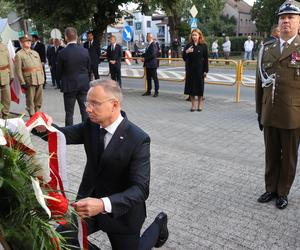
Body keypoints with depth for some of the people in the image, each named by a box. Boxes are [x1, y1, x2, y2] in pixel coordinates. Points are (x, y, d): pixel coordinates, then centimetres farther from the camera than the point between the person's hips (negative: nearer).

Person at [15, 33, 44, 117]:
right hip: (29, 80, -5)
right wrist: (22, 82, -12)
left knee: (39, 100, 9)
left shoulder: (35, 53, 19)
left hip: (39, 80, 5)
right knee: (30, 100, -1)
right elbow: (18, 70, -6)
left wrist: (43, 78, 12)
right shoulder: (19, 55, 0)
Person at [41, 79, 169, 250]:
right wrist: (48, 126, -32)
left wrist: (104, 204, -44)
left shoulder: (138, 139, -25)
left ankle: (158, 225, 36)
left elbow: (141, 189, -29)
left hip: (121, 211, -4)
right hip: (91, 200, 5)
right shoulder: (92, 125, -6)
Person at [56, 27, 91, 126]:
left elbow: (58, 71, -3)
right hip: (84, 84, 3)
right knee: (85, 110, 10)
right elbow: (89, 68, 5)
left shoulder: (62, 53, -12)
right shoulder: (85, 51, -4)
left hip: (69, 85, -2)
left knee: (69, 112, 6)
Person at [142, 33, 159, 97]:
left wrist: (145, 58, -15)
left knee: (155, 78, -2)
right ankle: (148, 91, 21)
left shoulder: (153, 45, -15)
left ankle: (156, 92, 4)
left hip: (152, 65, -10)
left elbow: (152, 55, -23)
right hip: (148, 64, 10)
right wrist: (143, 55, 5)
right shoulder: (148, 45, 15)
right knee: (148, 78, 13)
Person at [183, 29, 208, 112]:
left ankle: (200, 105, 18)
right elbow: (184, 58, 2)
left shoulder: (203, 46, -2)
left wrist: (205, 71, -6)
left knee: (200, 86, 5)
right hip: (190, 69, 2)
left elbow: (206, 59, -2)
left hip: (199, 69, -2)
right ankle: (193, 105, 16)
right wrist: (186, 52, -19)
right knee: (191, 86, 4)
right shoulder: (188, 45, 4)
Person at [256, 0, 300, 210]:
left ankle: (283, 193, 27)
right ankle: (271, 189, 30)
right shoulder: (267, 48, 8)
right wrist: (259, 111, 10)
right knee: (271, 155, 14)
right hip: (269, 114, 3)